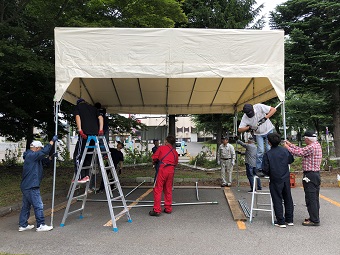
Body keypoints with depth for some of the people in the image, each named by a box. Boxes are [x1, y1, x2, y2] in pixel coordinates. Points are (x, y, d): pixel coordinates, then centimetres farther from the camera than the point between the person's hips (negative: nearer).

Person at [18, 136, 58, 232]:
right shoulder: (31, 155, -14)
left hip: (26, 186, 11)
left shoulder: (32, 156, 17)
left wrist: (50, 158, 5)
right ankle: (40, 225, 1)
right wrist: (52, 141, -19)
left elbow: (42, 162, 23)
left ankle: (23, 225, 23)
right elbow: (44, 151, -24)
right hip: (31, 187, -11)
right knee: (38, 206, -4)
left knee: (26, 206, 16)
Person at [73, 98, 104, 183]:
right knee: (89, 155, 14)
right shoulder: (93, 108, 26)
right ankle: (86, 175, 10)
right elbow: (100, 117, 12)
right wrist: (100, 130, 4)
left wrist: (80, 130, -11)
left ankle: (80, 177, -6)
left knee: (78, 155, 0)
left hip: (85, 133, -5)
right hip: (95, 133, 5)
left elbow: (77, 117, -3)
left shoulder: (77, 107, 16)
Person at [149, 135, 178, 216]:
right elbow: (176, 163, 17)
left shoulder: (161, 148, 4)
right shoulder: (175, 152, 17)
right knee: (168, 190, 15)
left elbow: (154, 158, 3)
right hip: (171, 171, 5)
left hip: (162, 169, -5)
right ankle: (168, 209, 20)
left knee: (157, 189, -2)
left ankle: (157, 210, -4)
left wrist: (157, 161, 24)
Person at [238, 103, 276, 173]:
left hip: (268, 130, -1)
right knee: (260, 150, -8)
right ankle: (259, 169, 3)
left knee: (269, 149, -5)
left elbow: (273, 109, -22)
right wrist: (249, 127, -31)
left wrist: (265, 118, -32)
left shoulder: (259, 107, -25)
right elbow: (240, 129, -16)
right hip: (258, 134, 1)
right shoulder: (245, 117, -19)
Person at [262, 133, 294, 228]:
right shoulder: (285, 150, -3)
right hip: (286, 179, 4)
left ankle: (281, 221, 8)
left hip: (275, 181, -4)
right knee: (288, 199, 15)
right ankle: (289, 220, 24)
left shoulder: (267, 154, -15)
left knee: (277, 200, 5)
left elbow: (265, 170, -12)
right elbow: (291, 160, 14)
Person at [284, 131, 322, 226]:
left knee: (311, 198, -5)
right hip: (316, 174, 10)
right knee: (314, 198, 16)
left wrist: (287, 147, -3)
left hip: (310, 175, -10)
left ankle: (314, 220, 0)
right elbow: (301, 150, 15)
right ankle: (314, 217, 26)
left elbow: (299, 153, -16)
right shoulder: (317, 145, 13)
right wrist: (290, 144, 17)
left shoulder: (311, 147, -19)